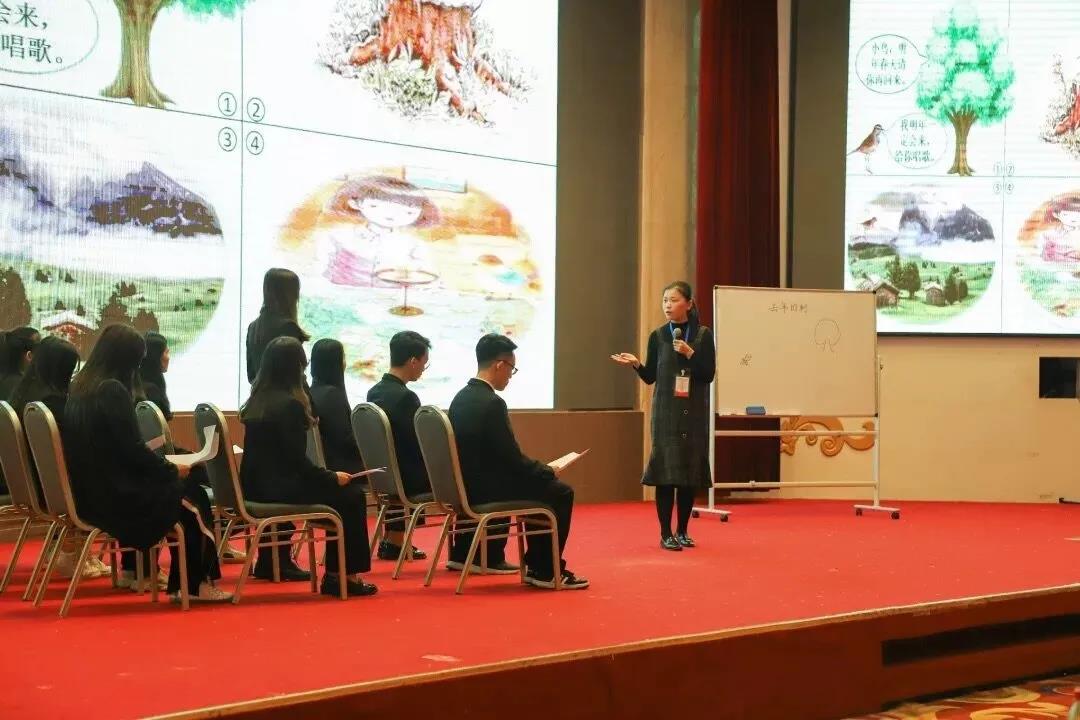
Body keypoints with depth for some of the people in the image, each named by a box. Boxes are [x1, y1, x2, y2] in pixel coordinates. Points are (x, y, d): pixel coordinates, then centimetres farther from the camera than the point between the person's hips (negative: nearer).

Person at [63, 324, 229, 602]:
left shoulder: (80, 387, 9)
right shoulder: (112, 390, -18)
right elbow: (132, 449, -18)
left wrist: (164, 465, 16)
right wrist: (173, 470, -2)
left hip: (91, 491, 8)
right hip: (113, 496, -8)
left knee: (181, 487, 16)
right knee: (192, 495, 6)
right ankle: (195, 584, 14)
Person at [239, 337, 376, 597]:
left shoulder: (257, 400, 9)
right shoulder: (289, 404, -16)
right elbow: (298, 461, -17)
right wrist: (333, 477, -4)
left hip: (257, 486, 9)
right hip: (278, 488, -9)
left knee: (341, 490, 16)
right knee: (351, 495, 2)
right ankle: (342, 575, 9)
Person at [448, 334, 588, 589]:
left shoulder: (461, 398, 6)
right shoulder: (491, 403, -21)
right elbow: (513, 458, -19)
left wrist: (541, 471, 12)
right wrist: (549, 471, -1)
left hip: (468, 486, 9)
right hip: (486, 490, -9)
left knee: (540, 484, 26)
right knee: (560, 492, 3)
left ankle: (536, 564, 27)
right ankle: (547, 570, 9)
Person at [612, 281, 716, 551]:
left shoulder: (703, 334, 0)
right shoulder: (658, 336, 2)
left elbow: (709, 374, -3)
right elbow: (650, 377, 6)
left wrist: (690, 354, -16)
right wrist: (636, 364, -12)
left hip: (694, 412, 0)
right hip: (665, 412, 0)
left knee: (691, 470, 4)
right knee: (665, 469, -4)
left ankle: (682, 531, 17)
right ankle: (666, 534, 2)